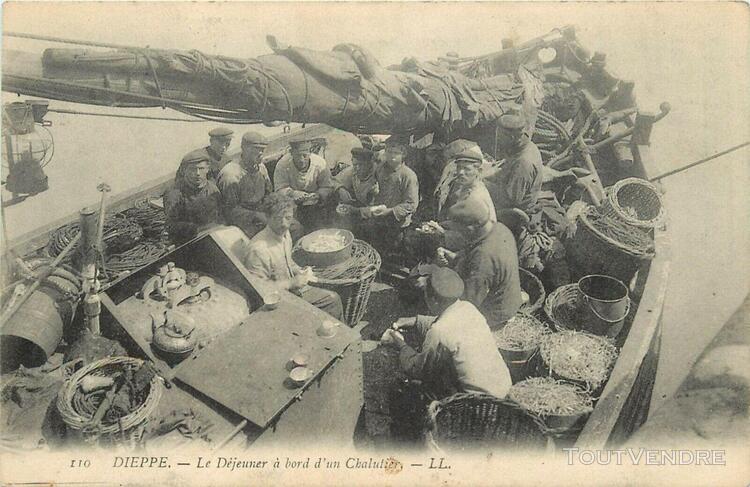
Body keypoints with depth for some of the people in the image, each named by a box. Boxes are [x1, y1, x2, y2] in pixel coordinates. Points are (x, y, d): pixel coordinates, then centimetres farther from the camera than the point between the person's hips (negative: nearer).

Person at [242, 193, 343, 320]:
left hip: (293, 289, 9)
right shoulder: (258, 249, -29)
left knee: (333, 299, 10)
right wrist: (292, 283, -23)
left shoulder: (285, 234, 0)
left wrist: (299, 271, -1)